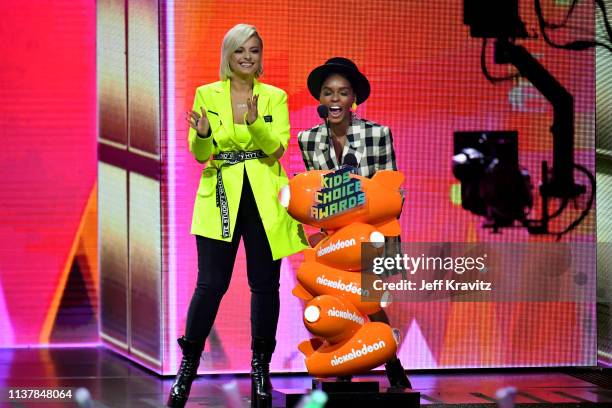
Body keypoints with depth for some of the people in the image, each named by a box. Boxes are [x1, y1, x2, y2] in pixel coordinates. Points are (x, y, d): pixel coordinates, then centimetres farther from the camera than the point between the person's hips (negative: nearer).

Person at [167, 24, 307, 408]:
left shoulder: (275, 97, 6)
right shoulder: (207, 95, 6)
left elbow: (276, 149, -6)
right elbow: (200, 154, 2)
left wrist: (255, 122, -24)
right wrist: (203, 135, -21)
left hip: (264, 199, 1)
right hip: (221, 197, -1)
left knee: (265, 284, 4)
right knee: (211, 285, -5)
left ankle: (261, 369, 16)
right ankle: (188, 368, 7)